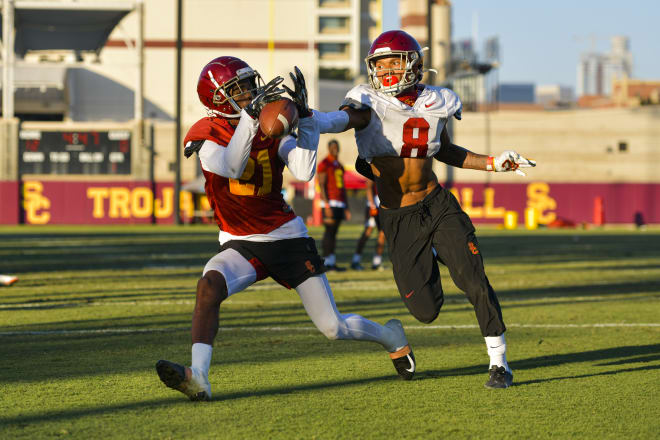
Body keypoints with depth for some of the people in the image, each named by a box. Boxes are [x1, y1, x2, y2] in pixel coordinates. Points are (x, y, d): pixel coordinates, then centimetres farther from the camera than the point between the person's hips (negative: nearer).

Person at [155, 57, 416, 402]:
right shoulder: (206, 135, -10)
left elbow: (304, 172, -18)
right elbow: (230, 168, -31)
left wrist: (304, 117, -21)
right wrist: (249, 116, -38)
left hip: (287, 237, 1)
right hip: (240, 244, -1)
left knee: (333, 328, 2)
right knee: (210, 284, -34)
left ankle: (392, 337, 33)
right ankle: (197, 378, -40)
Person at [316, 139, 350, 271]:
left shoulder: (339, 166, 20)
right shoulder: (324, 164, -6)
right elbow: (321, 186, -13)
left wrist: (346, 208, 19)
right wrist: (327, 206, -19)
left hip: (340, 204, 8)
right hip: (329, 202, -8)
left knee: (334, 233, 6)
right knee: (329, 231, -10)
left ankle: (332, 262, 6)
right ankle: (327, 262, -10)